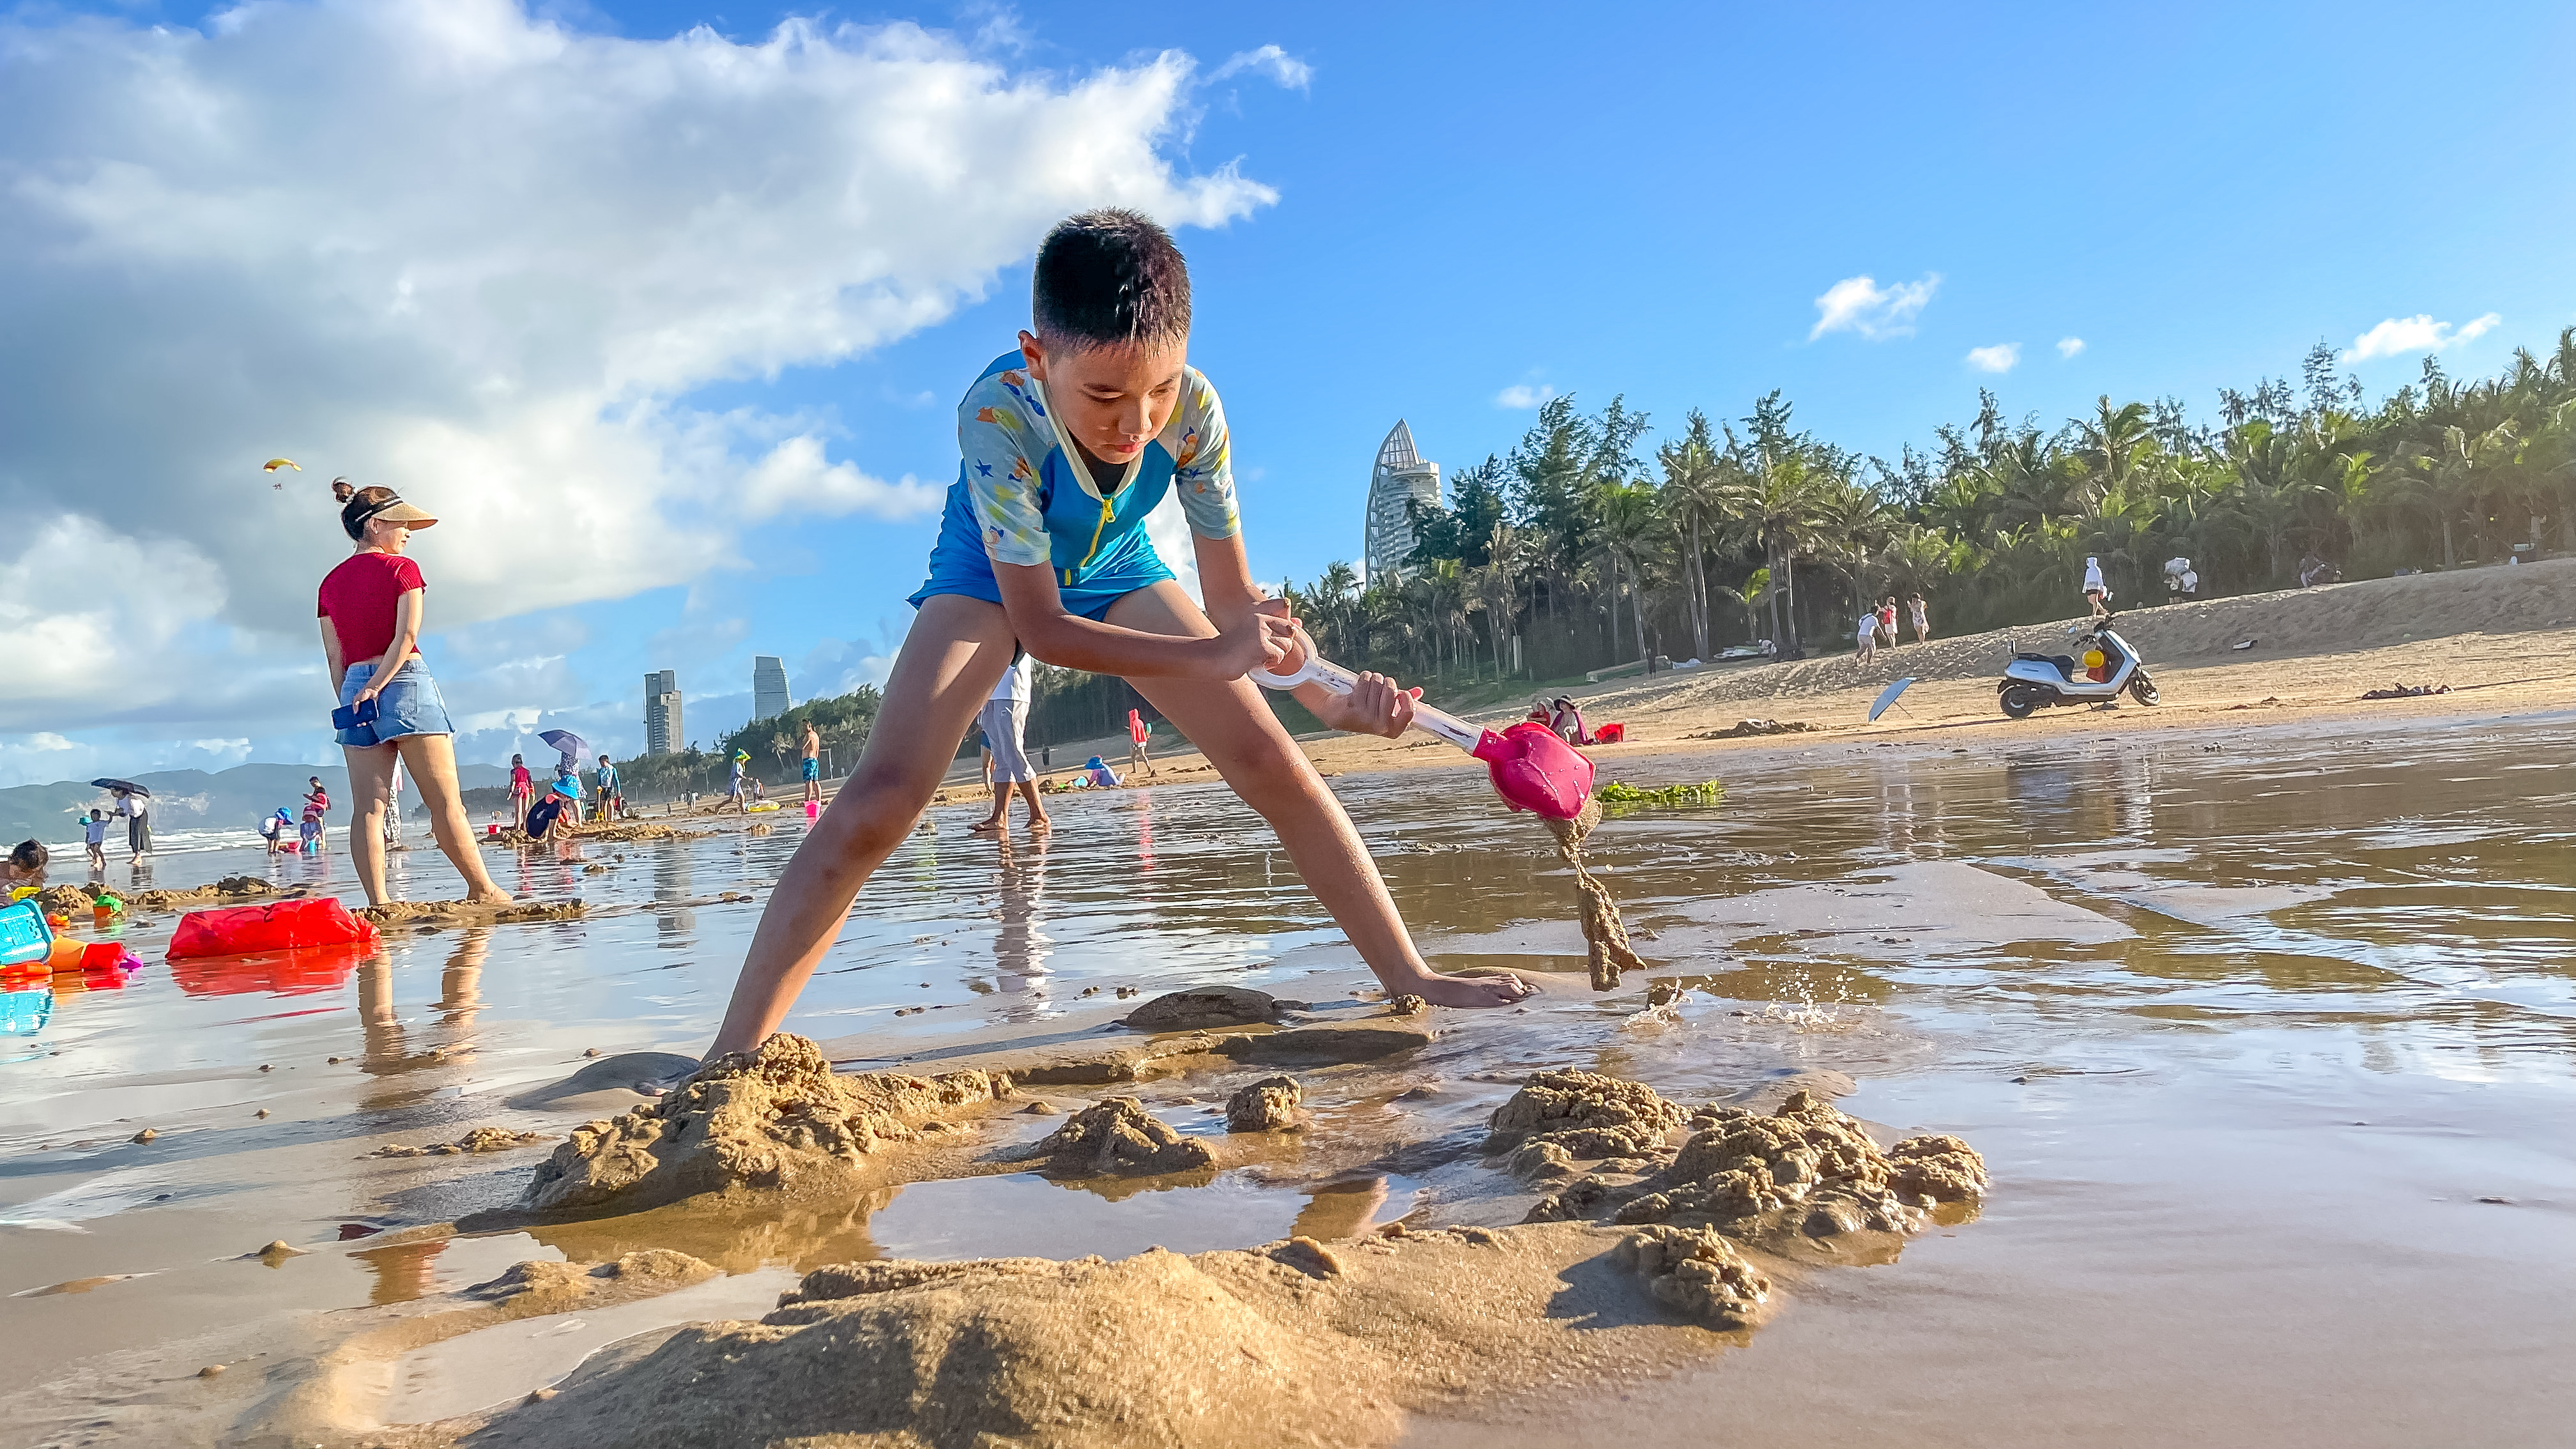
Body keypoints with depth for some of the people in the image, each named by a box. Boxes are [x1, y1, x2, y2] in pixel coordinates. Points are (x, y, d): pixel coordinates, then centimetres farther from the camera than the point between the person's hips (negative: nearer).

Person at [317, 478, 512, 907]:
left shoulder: (331, 583, 15)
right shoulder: (402, 569, -1)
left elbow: (335, 657, 13)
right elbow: (407, 636, -14)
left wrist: (352, 699, 15)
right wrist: (376, 685, -12)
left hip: (354, 689, 6)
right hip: (405, 684, -6)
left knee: (367, 807, 0)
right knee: (446, 801, -3)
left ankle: (378, 903, -4)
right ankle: (483, 890, 1)